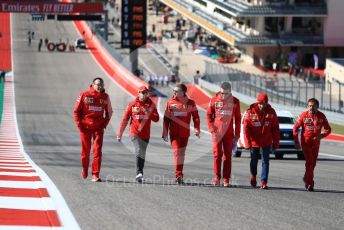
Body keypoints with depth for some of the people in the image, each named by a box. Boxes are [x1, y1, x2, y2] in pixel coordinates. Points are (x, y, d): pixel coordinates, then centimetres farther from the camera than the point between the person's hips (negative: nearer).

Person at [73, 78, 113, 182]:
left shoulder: (105, 97, 3)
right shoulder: (84, 95, -5)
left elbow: (109, 112, 15)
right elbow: (76, 111, 0)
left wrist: (104, 124, 5)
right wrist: (79, 124, -5)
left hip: (98, 127, 1)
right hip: (85, 127, -1)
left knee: (97, 150, -8)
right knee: (86, 150, 10)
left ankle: (95, 174, -9)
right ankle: (84, 169, 35)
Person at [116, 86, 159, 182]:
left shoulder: (151, 105, 6)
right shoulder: (132, 105, 0)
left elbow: (156, 119, 1)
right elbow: (125, 119, 4)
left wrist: (148, 113, -17)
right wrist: (120, 133, 4)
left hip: (146, 134, 3)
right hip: (135, 133, -3)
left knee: (142, 154, 11)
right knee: (139, 152, -19)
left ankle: (139, 174, 21)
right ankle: (139, 173, -22)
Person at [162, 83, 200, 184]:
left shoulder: (190, 103, 2)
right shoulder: (170, 102, 3)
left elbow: (195, 117, 4)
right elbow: (166, 118, 5)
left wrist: (196, 129, -11)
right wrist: (165, 133, 1)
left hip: (185, 132, 1)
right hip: (174, 132, -1)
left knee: (182, 153, 10)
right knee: (177, 151, -13)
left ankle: (179, 175, 21)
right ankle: (178, 175, -18)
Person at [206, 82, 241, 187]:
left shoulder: (235, 102, 2)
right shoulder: (214, 100, 0)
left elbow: (237, 118, 8)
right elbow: (209, 114, 8)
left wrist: (237, 134, 5)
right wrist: (211, 128, -2)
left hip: (229, 133, 1)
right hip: (217, 132, -1)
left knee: (228, 155, 3)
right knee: (217, 154, -4)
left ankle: (226, 179, 6)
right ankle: (216, 177, 4)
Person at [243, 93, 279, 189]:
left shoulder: (271, 112, -7)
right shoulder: (251, 111, -12)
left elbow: (275, 129, -1)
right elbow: (246, 128, -11)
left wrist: (275, 143, -2)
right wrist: (248, 143, -16)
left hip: (266, 141, 0)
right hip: (254, 141, 0)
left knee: (265, 161, -4)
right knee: (254, 160, 14)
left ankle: (264, 181, -1)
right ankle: (253, 176, 41)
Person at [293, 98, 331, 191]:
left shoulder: (321, 116, -3)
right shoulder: (303, 115, -7)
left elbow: (328, 129, 1)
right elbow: (295, 128, 0)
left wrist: (322, 135, -20)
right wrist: (296, 141, -6)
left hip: (316, 142, 3)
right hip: (305, 141, -3)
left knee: (313, 163, 10)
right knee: (309, 161, -13)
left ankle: (306, 179, 33)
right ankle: (310, 184, -10)